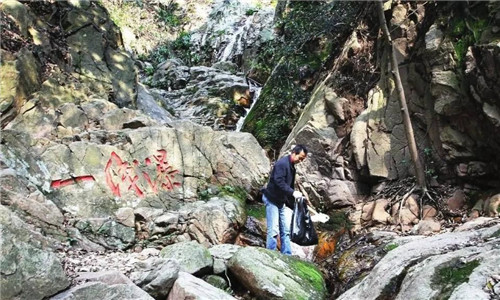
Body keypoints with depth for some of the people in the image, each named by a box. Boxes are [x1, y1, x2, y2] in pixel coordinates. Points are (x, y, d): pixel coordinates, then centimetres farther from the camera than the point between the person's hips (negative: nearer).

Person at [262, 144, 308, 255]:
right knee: (273, 230, -9)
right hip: (272, 200, -9)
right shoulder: (282, 163, -17)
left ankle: (287, 255, 12)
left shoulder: (292, 166, 13)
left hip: (282, 201, 9)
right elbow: (279, 182, -28)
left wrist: (292, 204, 16)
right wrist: (293, 192, -33)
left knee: (286, 229, 7)